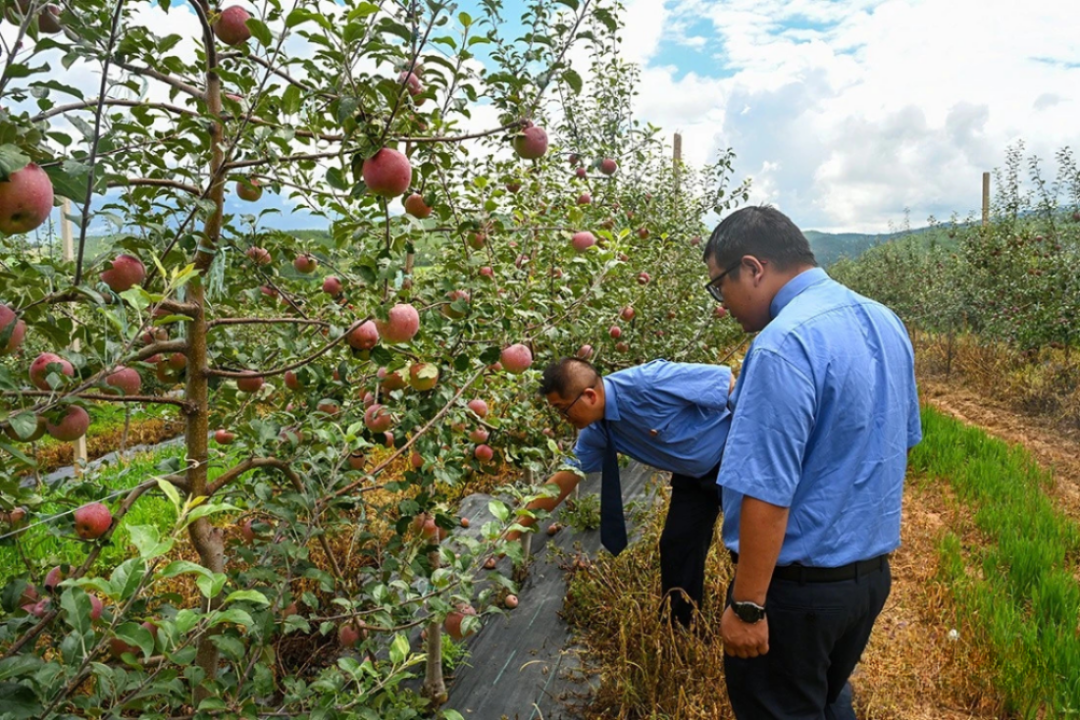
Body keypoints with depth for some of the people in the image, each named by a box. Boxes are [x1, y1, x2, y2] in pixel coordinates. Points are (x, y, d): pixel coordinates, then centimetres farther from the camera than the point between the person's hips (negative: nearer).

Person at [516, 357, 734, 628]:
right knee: (677, 547, 6)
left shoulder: (650, 382, -33)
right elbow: (564, 479, 2)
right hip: (692, 475, 7)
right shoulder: (597, 430, -9)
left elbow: (729, 381, -27)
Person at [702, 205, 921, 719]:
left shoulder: (784, 345, -26)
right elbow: (901, 440, 14)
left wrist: (747, 606, -19)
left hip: (799, 585, -8)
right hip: (873, 572, 8)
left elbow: (767, 492, -28)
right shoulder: (885, 322, 3)